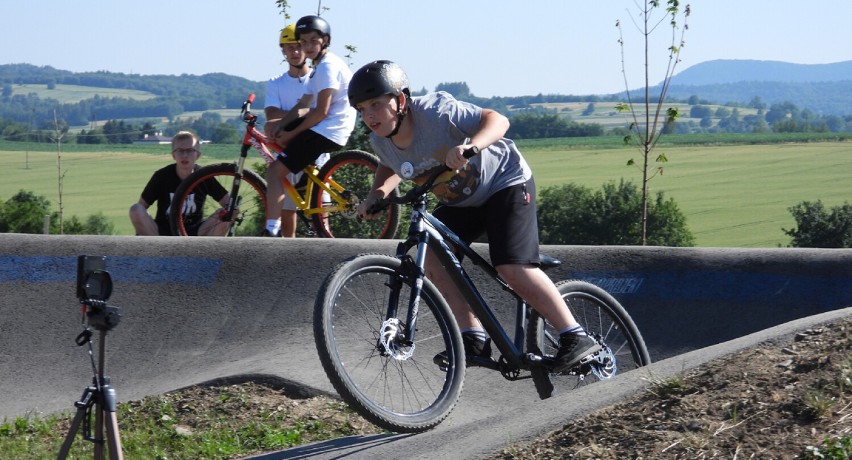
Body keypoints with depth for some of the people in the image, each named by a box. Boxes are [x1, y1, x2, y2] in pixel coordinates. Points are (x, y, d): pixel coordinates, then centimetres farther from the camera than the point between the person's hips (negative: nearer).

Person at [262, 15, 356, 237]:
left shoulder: (328, 66, -14)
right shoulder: (319, 67, 19)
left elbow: (320, 111, -20)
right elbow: (303, 105, 15)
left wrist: (292, 134, -11)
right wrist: (281, 125, 0)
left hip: (327, 132, -11)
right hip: (325, 129, 11)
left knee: (275, 170, -14)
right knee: (273, 128, 23)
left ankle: (271, 231, -21)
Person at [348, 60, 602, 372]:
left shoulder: (435, 111, -30)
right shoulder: (381, 141, -11)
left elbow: (497, 120, -30)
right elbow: (390, 167, 13)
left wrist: (470, 146, -49)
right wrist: (377, 193, -7)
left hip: (505, 183, -7)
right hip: (459, 202, 7)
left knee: (513, 269, -20)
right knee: (430, 256, -13)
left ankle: (576, 339, -12)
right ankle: (473, 338, -5)